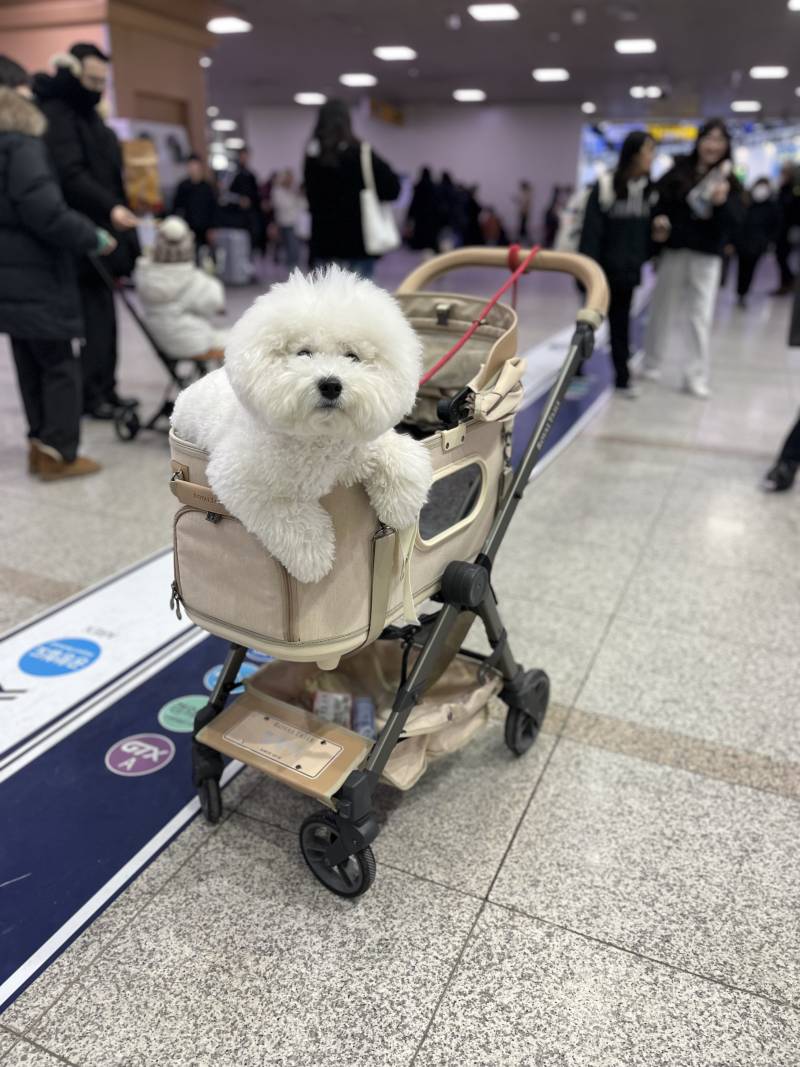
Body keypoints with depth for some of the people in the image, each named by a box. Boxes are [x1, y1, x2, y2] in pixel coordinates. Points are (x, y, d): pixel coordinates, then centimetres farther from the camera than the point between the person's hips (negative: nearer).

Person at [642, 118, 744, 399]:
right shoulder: (678, 172, 2)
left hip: (707, 256, 0)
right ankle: (651, 364, 26)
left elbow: (734, 223, -3)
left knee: (701, 317, 0)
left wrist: (722, 203, -20)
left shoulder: (729, 182, 4)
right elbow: (658, 204, 5)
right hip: (674, 251, 0)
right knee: (662, 311, 10)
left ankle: (696, 377, 6)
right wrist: (658, 222, -15)